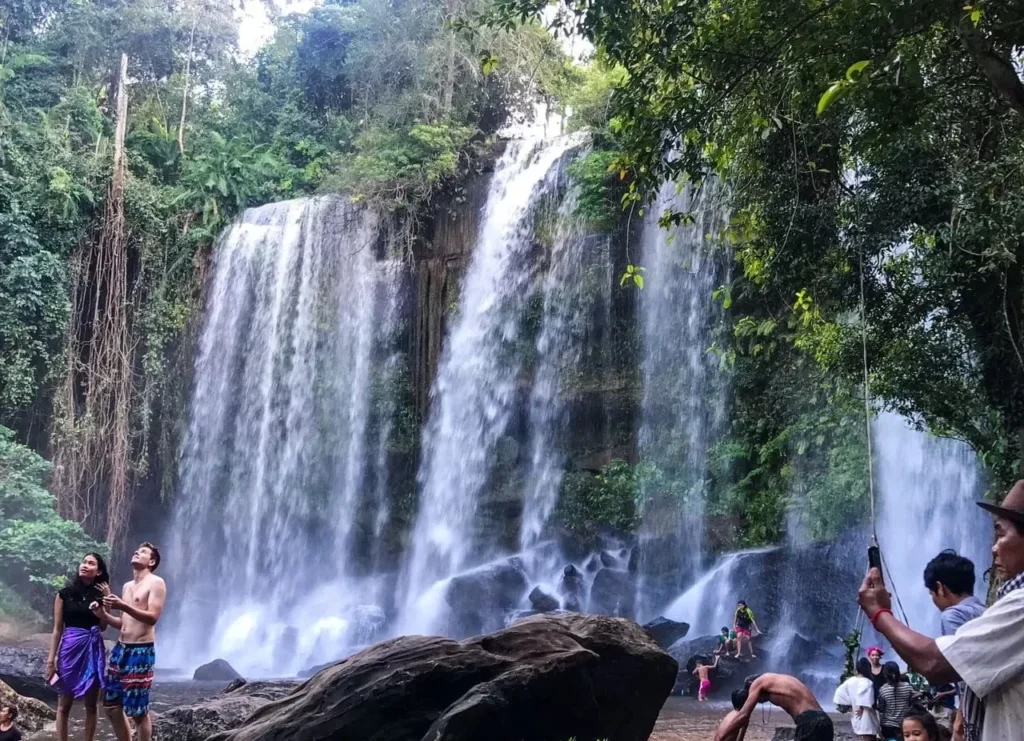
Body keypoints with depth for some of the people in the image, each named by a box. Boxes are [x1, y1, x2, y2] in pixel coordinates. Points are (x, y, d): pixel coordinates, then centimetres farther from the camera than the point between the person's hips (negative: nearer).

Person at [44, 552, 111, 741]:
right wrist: (51, 658, -4)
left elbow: (103, 626, 11)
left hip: (94, 649, 2)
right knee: (64, 703, 2)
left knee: (92, 703, 6)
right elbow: (57, 628, 1)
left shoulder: (101, 595, 6)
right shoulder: (65, 594, 1)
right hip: (70, 648, -2)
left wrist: (100, 612, -9)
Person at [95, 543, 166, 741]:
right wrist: (104, 614, 2)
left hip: (141, 651, -8)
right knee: (111, 706, 10)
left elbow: (153, 617, -18)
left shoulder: (156, 583, -6)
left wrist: (123, 606, -29)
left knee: (138, 710, -5)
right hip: (121, 649, 8)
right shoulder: (127, 586, 19)